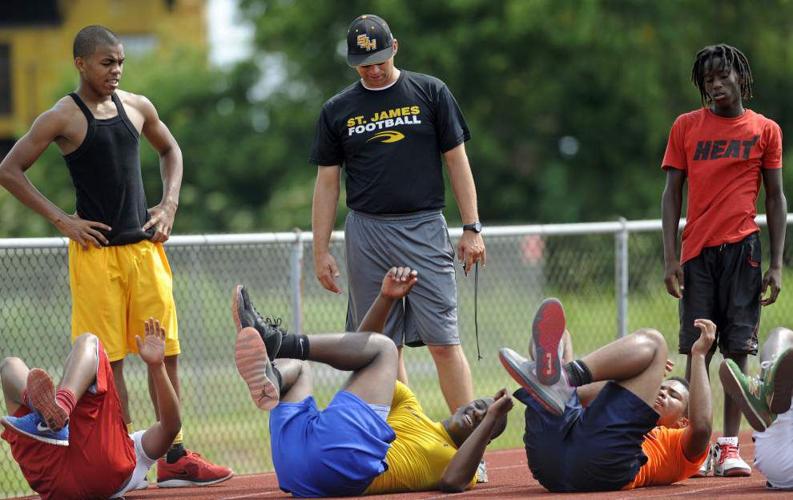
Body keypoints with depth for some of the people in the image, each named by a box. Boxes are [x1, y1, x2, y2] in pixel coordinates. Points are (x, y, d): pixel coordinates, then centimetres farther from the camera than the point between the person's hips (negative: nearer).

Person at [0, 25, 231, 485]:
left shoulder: (138, 107, 7)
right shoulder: (62, 118, -6)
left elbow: (170, 150, 25)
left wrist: (169, 205, 10)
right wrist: (61, 220, -9)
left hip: (144, 245, 5)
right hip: (96, 249, -5)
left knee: (166, 350, 3)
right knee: (109, 360, -2)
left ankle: (173, 456, 8)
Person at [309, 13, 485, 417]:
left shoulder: (430, 93, 4)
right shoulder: (337, 110, 9)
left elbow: (457, 161, 5)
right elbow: (327, 183, 11)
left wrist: (471, 229, -2)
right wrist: (321, 251, 6)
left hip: (425, 231, -2)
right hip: (367, 235, 2)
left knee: (443, 342, -9)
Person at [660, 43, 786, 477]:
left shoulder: (765, 130, 7)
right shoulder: (686, 127, 8)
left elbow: (775, 199, 8)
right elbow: (672, 193, 8)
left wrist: (776, 265, 1)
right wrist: (669, 258, -1)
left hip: (742, 249, -1)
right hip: (697, 252, 1)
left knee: (737, 348, -2)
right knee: (697, 350, -1)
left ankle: (730, 446, 2)